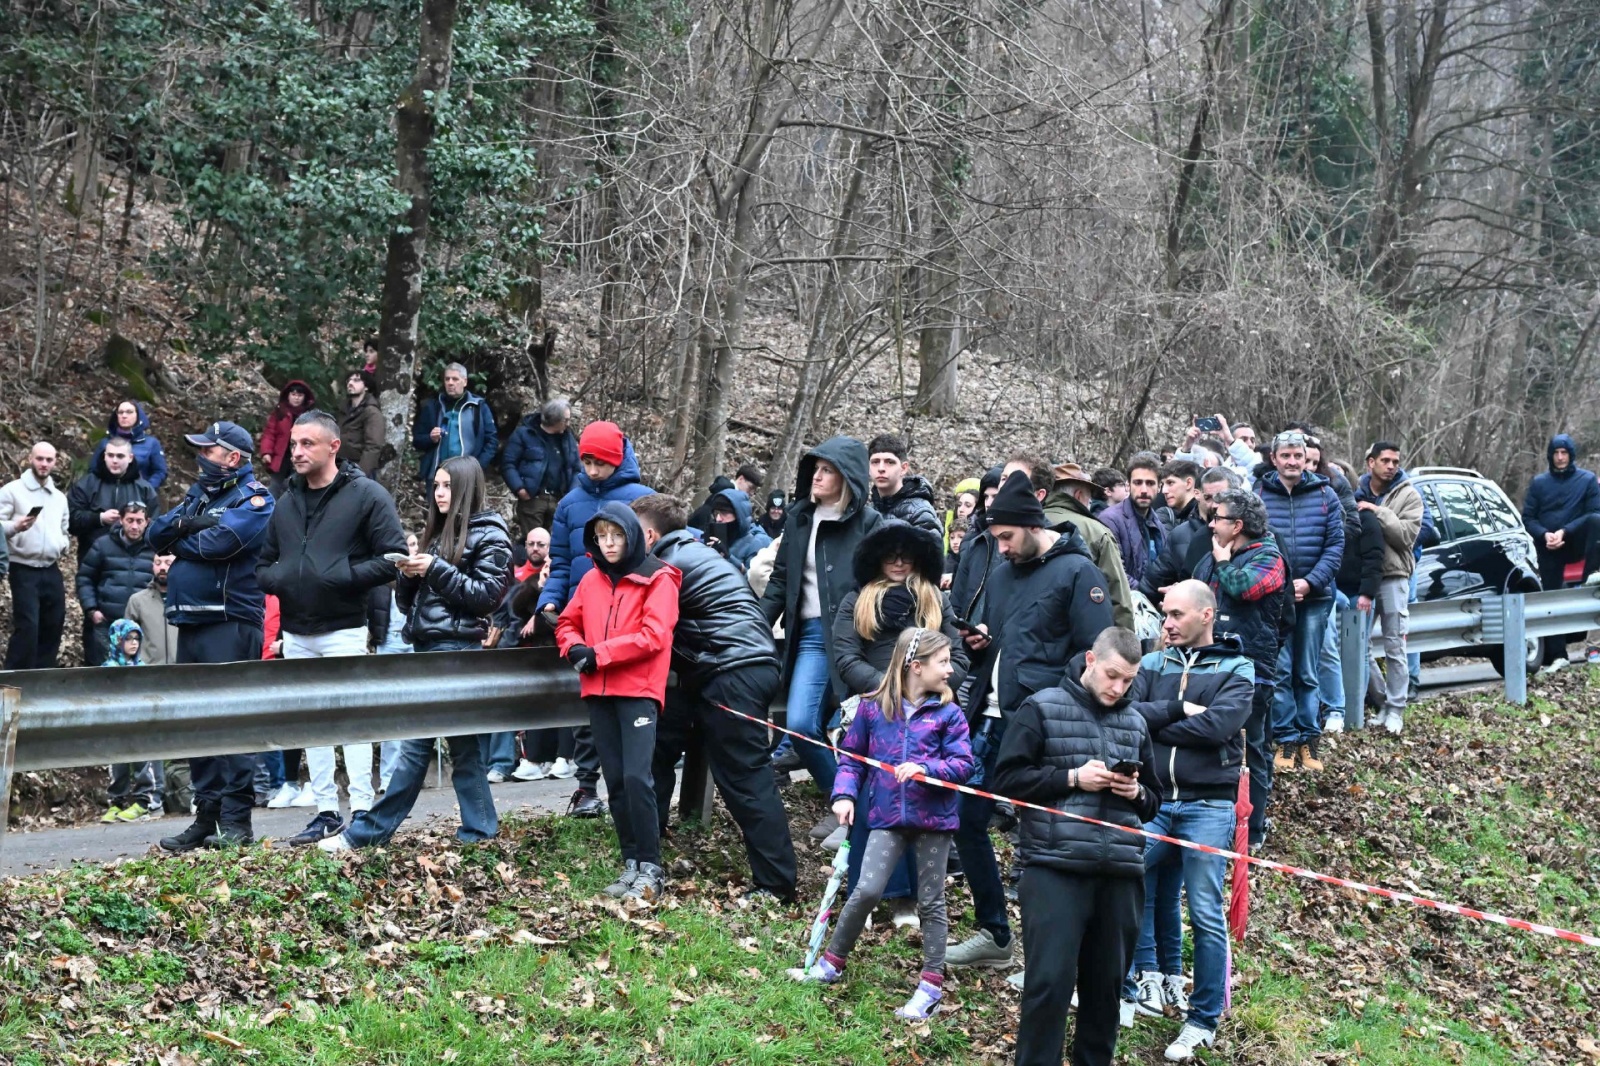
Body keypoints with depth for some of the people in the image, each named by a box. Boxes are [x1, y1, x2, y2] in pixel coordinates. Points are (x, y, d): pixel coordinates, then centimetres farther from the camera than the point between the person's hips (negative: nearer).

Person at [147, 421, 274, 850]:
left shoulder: (253, 498, -4)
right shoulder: (199, 493, 21)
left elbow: (219, 541, -19)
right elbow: (156, 533, 11)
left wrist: (178, 540, 0)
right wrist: (188, 523, -9)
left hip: (230, 623, -8)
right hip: (190, 622, 8)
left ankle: (237, 820, -8)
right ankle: (206, 817, 15)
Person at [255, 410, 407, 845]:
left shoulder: (366, 495, -5)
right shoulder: (287, 500, 14)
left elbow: (393, 559, -11)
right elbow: (264, 562, 20)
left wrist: (342, 575, -18)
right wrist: (275, 577, -3)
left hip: (344, 629, -6)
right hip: (296, 633, 6)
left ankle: (362, 811, -3)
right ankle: (326, 811, 16)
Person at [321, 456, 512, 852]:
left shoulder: (489, 534, -1)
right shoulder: (438, 532, 21)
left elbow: (486, 593, -10)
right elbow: (408, 601, 20)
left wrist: (437, 571, -13)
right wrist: (409, 576, -1)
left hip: (457, 648, -8)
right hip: (427, 647, 9)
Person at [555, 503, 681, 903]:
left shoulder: (657, 579, -3)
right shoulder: (592, 579, 13)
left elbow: (653, 636, -12)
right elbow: (568, 623, 21)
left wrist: (599, 653, -14)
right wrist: (574, 648, -2)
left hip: (639, 689, -6)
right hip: (599, 691, 6)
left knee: (636, 777, -16)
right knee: (615, 780, 7)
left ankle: (650, 869, -9)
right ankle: (631, 863, 14)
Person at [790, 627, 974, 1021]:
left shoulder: (948, 714, -1)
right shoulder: (874, 708, 1)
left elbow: (962, 764, -6)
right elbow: (852, 757, 9)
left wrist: (924, 769, -22)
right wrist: (845, 795, -4)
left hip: (933, 816, 0)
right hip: (888, 816, 0)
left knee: (930, 902, 9)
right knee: (867, 890, -9)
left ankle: (931, 985, 17)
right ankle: (832, 962, 10)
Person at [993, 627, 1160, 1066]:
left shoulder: (1135, 722, 17)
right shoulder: (1042, 708, 2)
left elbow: (1153, 803, 23)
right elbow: (1006, 778, -3)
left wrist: (1137, 793, -1)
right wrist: (1072, 778, -12)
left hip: (1121, 873, 5)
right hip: (1056, 869, -5)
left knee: (1107, 984, 9)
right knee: (1050, 981, -8)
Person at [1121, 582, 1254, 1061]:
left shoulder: (1236, 670, 0)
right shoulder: (1152, 665, 10)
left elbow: (1219, 725, -16)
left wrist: (1155, 725, -8)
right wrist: (1179, 710, -15)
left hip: (1208, 807, -4)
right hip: (1153, 801, 4)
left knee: (1206, 914, -2)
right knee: (1141, 895, 5)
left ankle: (1204, 1019, 5)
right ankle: (1155, 981, 24)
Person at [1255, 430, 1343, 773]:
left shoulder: (1325, 495, 3)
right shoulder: (1258, 494, -1)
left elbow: (1336, 545, -1)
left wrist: (1310, 582, -12)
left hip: (1314, 596, 1)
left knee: (1308, 673, 7)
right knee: (1279, 670, -4)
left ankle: (1308, 739, 12)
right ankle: (1286, 740, 2)